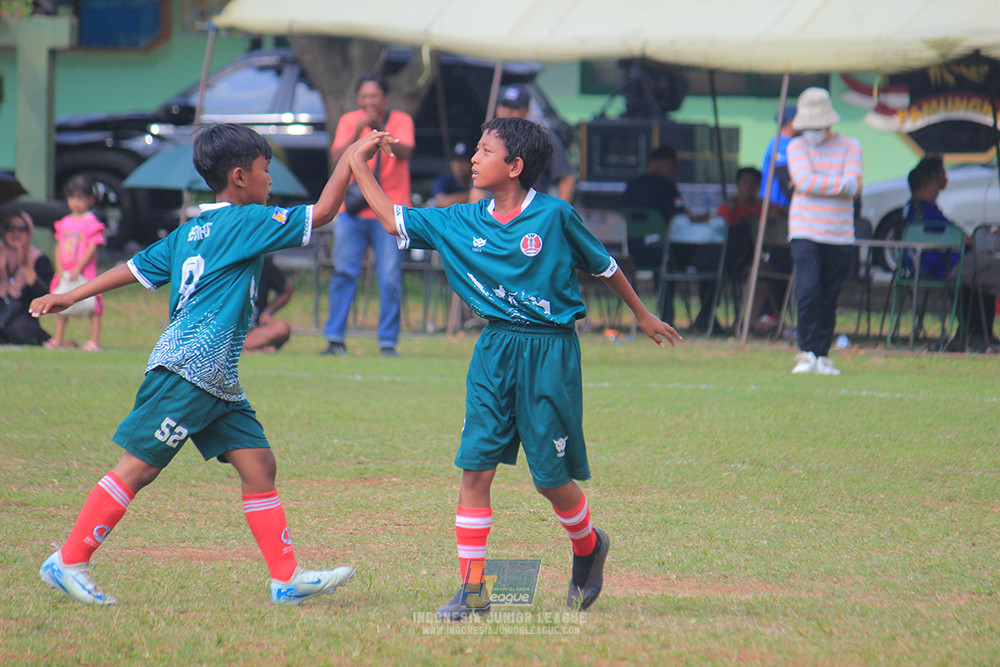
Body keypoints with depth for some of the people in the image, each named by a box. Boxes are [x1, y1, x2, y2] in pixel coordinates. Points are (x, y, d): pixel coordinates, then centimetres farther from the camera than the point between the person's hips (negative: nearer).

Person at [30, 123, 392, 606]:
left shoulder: (192, 231, 18)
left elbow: (137, 267, 20)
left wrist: (71, 296, 24)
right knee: (138, 466, -5)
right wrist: (350, 157, 0)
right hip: (187, 368, -10)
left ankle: (286, 577, 2)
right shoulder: (244, 222, -8)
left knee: (258, 464, 4)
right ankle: (68, 562, 0)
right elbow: (322, 212, -10)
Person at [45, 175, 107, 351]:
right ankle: (58, 339, 15)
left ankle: (94, 341, -7)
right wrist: (60, 269, -2)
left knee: (93, 307, -8)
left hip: (85, 272, -6)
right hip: (65, 274, 6)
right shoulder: (64, 223, 12)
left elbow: (92, 248, -11)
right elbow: (59, 247, 11)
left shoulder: (92, 222, -6)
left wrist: (77, 269, -15)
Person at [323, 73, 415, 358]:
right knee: (343, 273, -2)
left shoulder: (401, 121, 2)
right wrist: (358, 132, -22)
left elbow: (404, 152, -16)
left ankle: (388, 342, 0)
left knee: (390, 279, -5)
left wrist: (380, 130, -30)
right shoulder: (349, 121, 7)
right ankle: (335, 339, 4)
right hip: (352, 211, 2)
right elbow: (338, 157, -6)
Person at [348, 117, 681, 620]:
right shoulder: (462, 222, 4)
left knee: (551, 476, 2)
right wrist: (359, 166, 7)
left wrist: (643, 316, 18)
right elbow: (394, 221, 10)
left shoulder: (554, 216, -7)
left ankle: (588, 548, 33)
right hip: (494, 351, 4)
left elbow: (603, 266, 7)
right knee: (475, 467, -5)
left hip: (550, 352, -4)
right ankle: (471, 590, 0)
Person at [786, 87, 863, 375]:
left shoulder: (850, 147, 8)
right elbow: (805, 181, -11)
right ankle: (806, 353, -11)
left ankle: (821, 356, 10)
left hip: (840, 236, 2)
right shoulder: (797, 147, 5)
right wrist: (841, 184, -9)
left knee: (829, 300, 3)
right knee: (809, 292, -16)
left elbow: (852, 185, -7)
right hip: (805, 233, -2)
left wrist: (818, 183, -11)